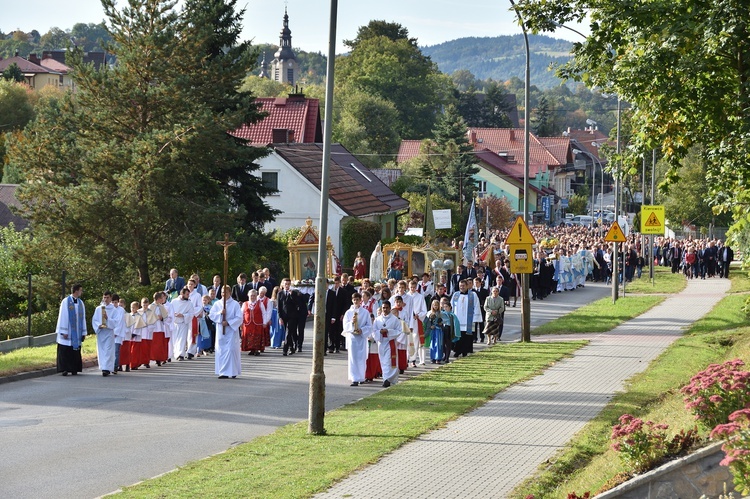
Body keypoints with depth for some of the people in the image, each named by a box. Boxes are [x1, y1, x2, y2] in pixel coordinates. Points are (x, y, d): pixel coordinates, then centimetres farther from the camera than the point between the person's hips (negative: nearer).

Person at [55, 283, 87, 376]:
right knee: (65, 351, -3)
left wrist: (83, 332, 7)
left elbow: (83, 318, 11)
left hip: (77, 332, 5)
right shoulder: (66, 301, -7)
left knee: (75, 351, 5)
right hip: (68, 332, -5)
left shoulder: (80, 303, 10)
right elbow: (63, 317, -9)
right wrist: (64, 332, -13)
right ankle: (65, 369, 0)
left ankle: (74, 369, 9)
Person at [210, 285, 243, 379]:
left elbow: (239, 318, -7)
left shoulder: (235, 304, -2)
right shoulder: (217, 304, 9)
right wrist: (220, 313, -14)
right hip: (220, 331, 4)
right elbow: (211, 315, 2)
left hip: (231, 330, -4)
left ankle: (232, 371, -5)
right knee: (220, 351, 3)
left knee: (230, 350, -8)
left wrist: (228, 322, -16)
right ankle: (222, 372, 9)